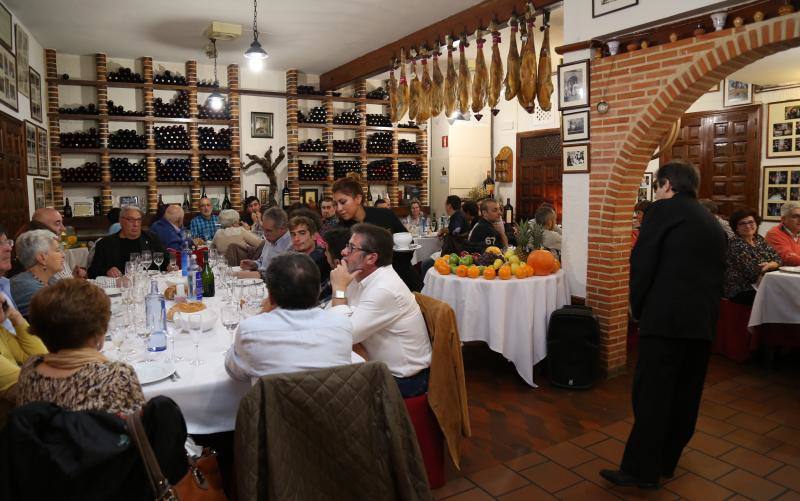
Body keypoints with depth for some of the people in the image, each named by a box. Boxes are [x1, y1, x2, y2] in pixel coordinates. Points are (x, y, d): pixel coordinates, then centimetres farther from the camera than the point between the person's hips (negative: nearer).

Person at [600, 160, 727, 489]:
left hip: (665, 319, -8)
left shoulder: (664, 209, -4)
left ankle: (641, 470, 5)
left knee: (651, 396, -2)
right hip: (704, 323, 8)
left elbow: (642, 263, -10)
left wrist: (637, 308, 1)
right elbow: (717, 274, 19)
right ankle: (665, 462, 27)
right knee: (684, 397, 14)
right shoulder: (714, 224, 19)